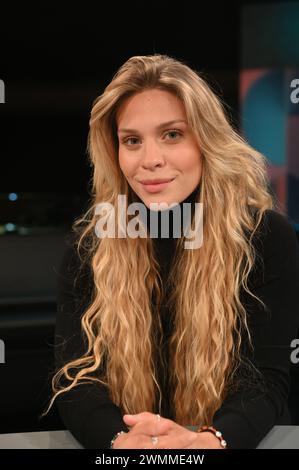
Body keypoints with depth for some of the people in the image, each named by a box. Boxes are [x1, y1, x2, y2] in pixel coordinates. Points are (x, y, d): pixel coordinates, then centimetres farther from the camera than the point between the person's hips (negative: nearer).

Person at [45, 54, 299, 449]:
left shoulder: (267, 235, -8)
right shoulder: (90, 242, -3)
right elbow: (77, 371, -10)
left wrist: (209, 440, -33)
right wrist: (120, 440, -31)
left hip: (238, 438, -1)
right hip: (123, 435, 2)